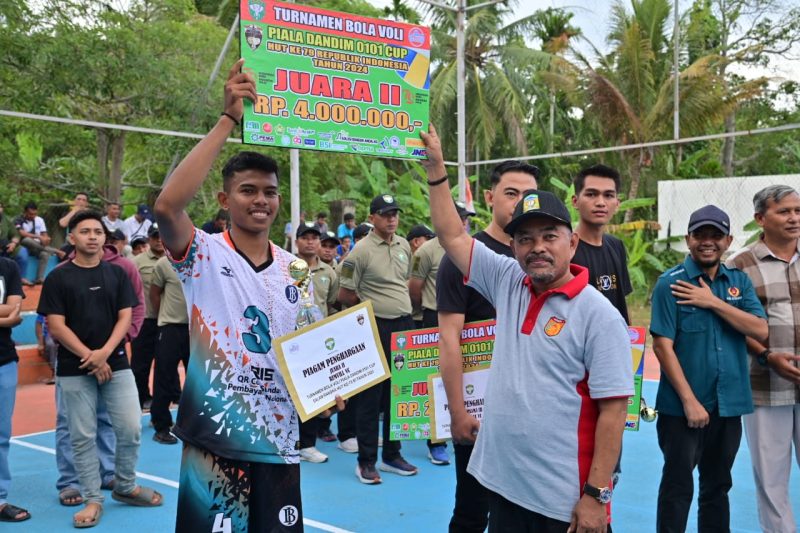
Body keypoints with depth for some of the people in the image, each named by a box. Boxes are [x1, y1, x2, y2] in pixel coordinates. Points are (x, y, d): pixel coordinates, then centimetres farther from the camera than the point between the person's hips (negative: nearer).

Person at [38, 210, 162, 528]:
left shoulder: (117, 274, 7)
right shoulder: (58, 278, -1)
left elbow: (125, 317, 2)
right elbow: (56, 326, -6)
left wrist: (104, 352, -13)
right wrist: (89, 357, -12)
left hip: (116, 364, 2)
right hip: (74, 370, -2)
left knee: (131, 428, -1)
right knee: (83, 437, 3)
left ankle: (125, 487, 20)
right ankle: (93, 499, 16)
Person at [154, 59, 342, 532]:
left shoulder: (295, 268, 9)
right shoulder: (203, 254, -7)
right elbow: (168, 205, -28)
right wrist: (229, 120, -27)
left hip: (279, 435, 5)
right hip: (216, 433, -4)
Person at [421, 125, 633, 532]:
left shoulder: (598, 315, -13)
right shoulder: (508, 284, 3)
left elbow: (613, 411, -14)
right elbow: (452, 236, 10)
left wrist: (597, 496, -15)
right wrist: (436, 167, 6)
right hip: (502, 482, 6)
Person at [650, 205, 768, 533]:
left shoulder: (739, 282, 7)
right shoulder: (671, 283, -7)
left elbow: (760, 331, -5)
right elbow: (663, 346, -12)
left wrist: (713, 302, -15)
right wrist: (690, 401, -15)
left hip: (729, 404, 5)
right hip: (683, 406, -5)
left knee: (718, 486, 17)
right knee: (677, 488, 3)